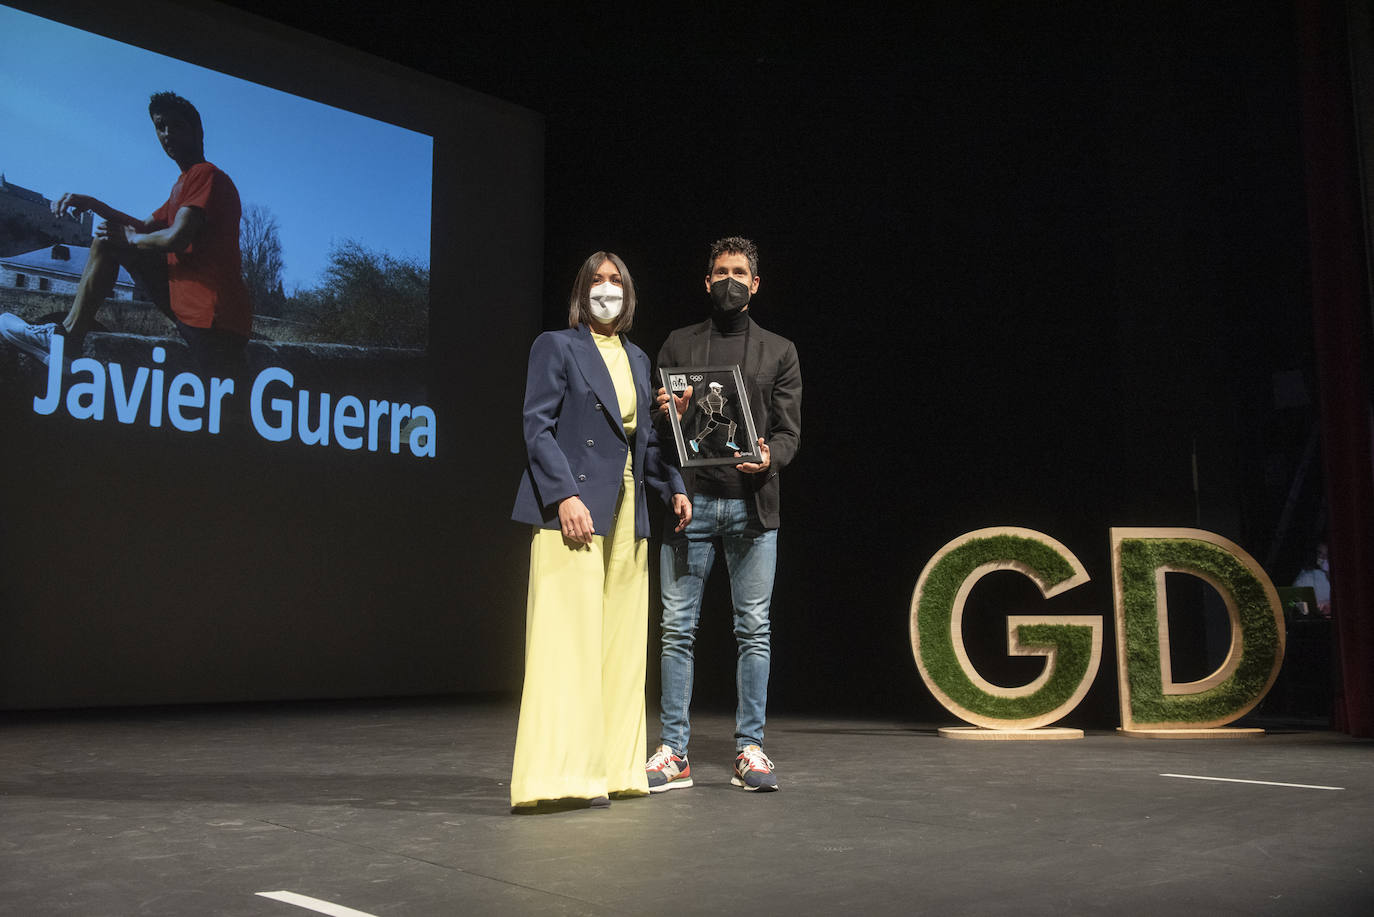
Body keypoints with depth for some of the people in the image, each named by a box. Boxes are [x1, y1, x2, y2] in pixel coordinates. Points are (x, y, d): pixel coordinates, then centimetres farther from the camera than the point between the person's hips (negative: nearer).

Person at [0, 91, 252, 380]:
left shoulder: (207, 175, -11)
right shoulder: (183, 185, 23)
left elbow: (176, 239, -23)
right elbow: (145, 228, 30)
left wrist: (129, 238, -1)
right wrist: (93, 204, 13)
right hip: (185, 306, 10)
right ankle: (67, 337, 7)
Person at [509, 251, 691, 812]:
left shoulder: (637, 359, 21)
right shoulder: (556, 346, 3)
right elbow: (537, 427, -6)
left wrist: (673, 488, 10)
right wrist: (565, 497, -18)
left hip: (627, 515, 7)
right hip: (574, 510, -7)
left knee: (621, 645, 6)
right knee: (567, 641, -10)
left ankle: (613, 768, 13)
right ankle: (555, 779, -8)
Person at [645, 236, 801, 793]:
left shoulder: (779, 351, 13)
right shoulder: (678, 345, 14)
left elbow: (789, 430, 8)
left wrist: (769, 457, -14)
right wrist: (667, 412, -10)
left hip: (751, 504, 0)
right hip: (689, 499, 0)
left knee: (754, 630, 1)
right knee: (677, 628, 0)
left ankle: (750, 750, 10)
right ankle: (673, 753, 6)